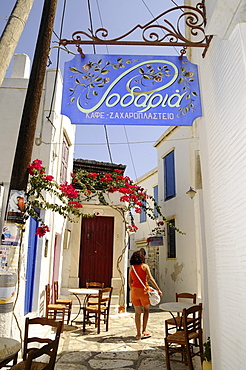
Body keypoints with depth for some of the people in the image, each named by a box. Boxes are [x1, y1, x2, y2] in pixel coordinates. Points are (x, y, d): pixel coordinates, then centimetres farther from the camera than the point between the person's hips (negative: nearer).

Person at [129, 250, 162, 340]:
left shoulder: (131, 268, 8)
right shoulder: (144, 266, -3)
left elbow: (130, 282, 10)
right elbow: (151, 278, -10)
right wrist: (158, 289, -8)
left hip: (134, 290, 3)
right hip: (143, 290, -3)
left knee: (137, 312, 11)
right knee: (146, 310, 17)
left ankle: (138, 334, 14)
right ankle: (144, 331, 16)